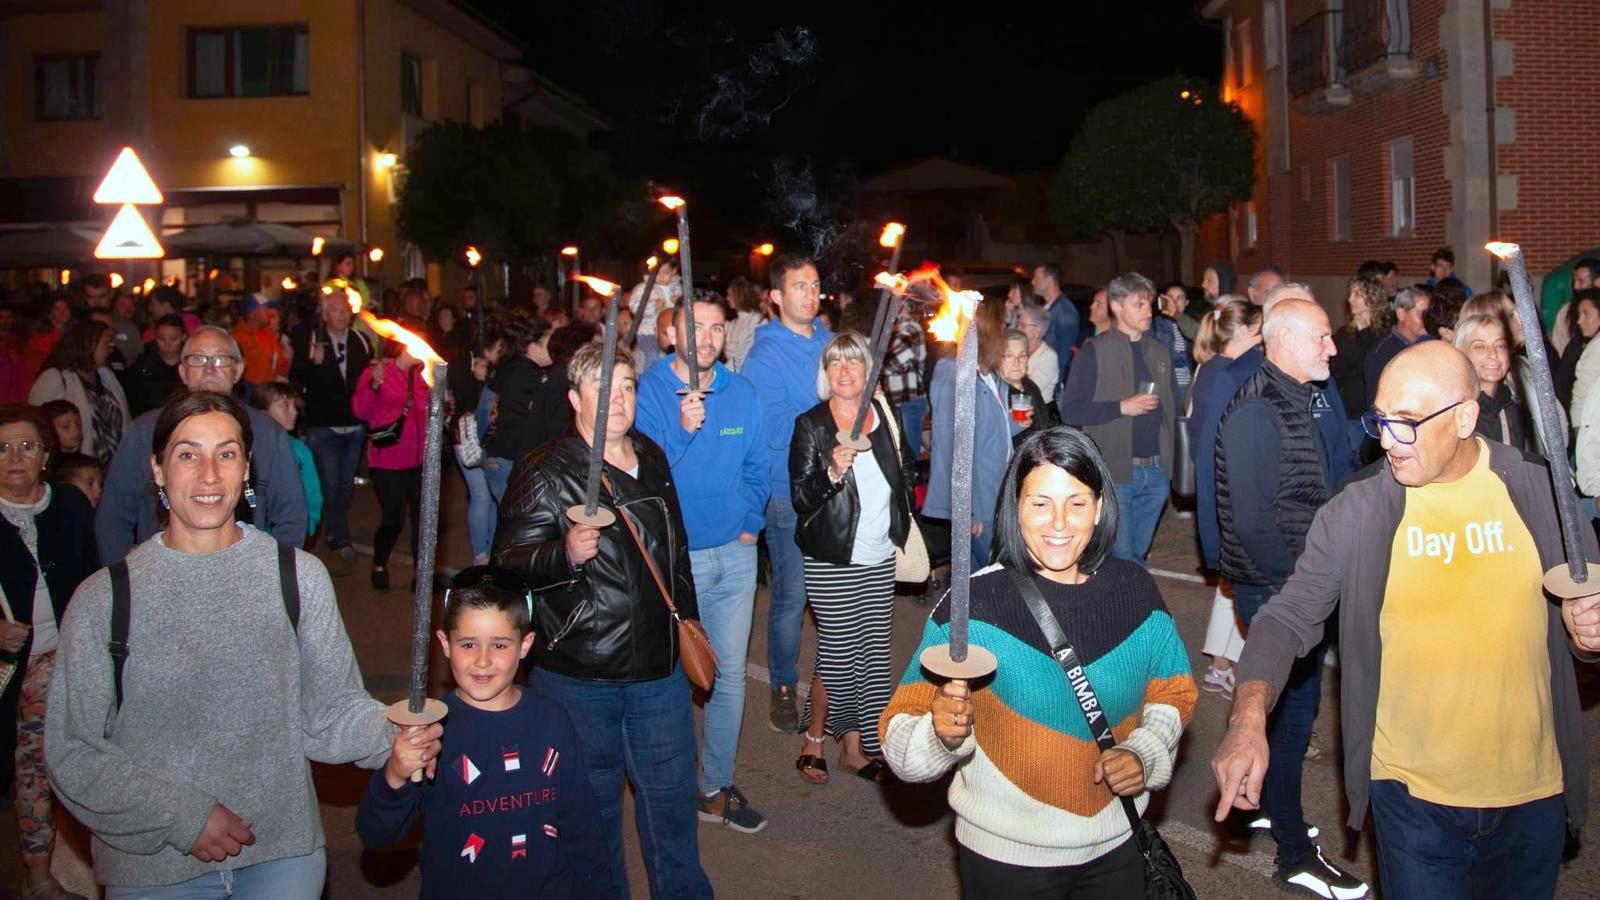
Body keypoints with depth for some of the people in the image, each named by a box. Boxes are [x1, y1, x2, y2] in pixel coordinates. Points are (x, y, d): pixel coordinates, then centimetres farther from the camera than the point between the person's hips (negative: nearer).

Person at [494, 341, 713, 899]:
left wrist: (688, 618, 22)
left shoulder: (652, 459, 11)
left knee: (671, 791, 14)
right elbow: (508, 562, -14)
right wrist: (565, 554, -31)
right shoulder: (545, 472, -9)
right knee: (593, 798, 10)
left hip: (658, 665, 5)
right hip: (578, 672, -5)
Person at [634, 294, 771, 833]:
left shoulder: (742, 393, 5)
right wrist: (682, 429, -29)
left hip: (734, 554, 4)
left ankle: (717, 785, 24)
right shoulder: (648, 391, -8)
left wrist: (751, 521, 1)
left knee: (730, 674, 10)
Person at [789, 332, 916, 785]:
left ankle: (855, 745, 21)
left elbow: (907, 472, 22)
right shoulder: (811, 425, -6)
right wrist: (833, 472, -27)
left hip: (880, 558, 5)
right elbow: (800, 497, -11)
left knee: (872, 652, 8)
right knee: (839, 651, -2)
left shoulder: (884, 416, 7)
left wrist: (901, 520, 15)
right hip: (833, 561, -5)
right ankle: (813, 739, 18)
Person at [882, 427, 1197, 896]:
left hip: (1118, 846, 4)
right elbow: (900, 741, -18)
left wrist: (1144, 755, -11)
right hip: (1005, 857, -3)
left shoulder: (1135, 589, -6)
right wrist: (943, 735, -40)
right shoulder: (972, 603, -18)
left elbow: (1173, 692, 8)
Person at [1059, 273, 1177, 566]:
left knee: (1137, 555, 12)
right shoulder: (1095, 351, -3)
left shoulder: (1159, 352, 14)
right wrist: (1122, 407, -16)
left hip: (1157, 471, 5)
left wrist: (1172, 455, 6)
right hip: (1115, 473, -5)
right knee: (1121, 557, -3)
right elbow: (1070, 410, -9)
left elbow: (1172, 407, 18)